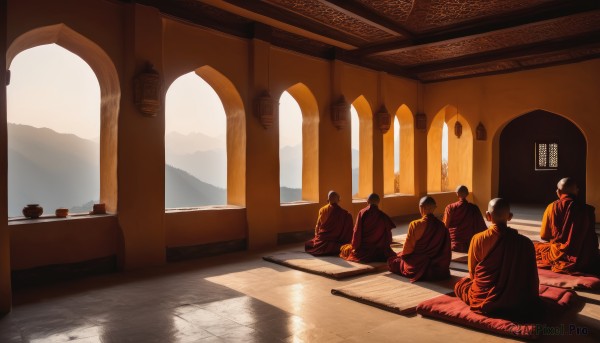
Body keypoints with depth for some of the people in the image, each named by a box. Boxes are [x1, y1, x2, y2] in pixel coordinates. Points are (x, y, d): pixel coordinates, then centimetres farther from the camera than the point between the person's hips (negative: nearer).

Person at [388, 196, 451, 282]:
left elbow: (408, 249, -13)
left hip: (419, 267, -6)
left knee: (392, 261, 17)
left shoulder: (415, 225, -20)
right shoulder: (441, 225, -6)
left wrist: (403, 255, 10)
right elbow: (446, 250, 2)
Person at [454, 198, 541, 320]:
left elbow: (472, 272, 0)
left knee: (460, 284, 29)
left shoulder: (478, 239, -13)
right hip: (518, 304, 2)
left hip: (484, 301, -2)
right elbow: (532, 278, -2)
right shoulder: (525, 242, -11)